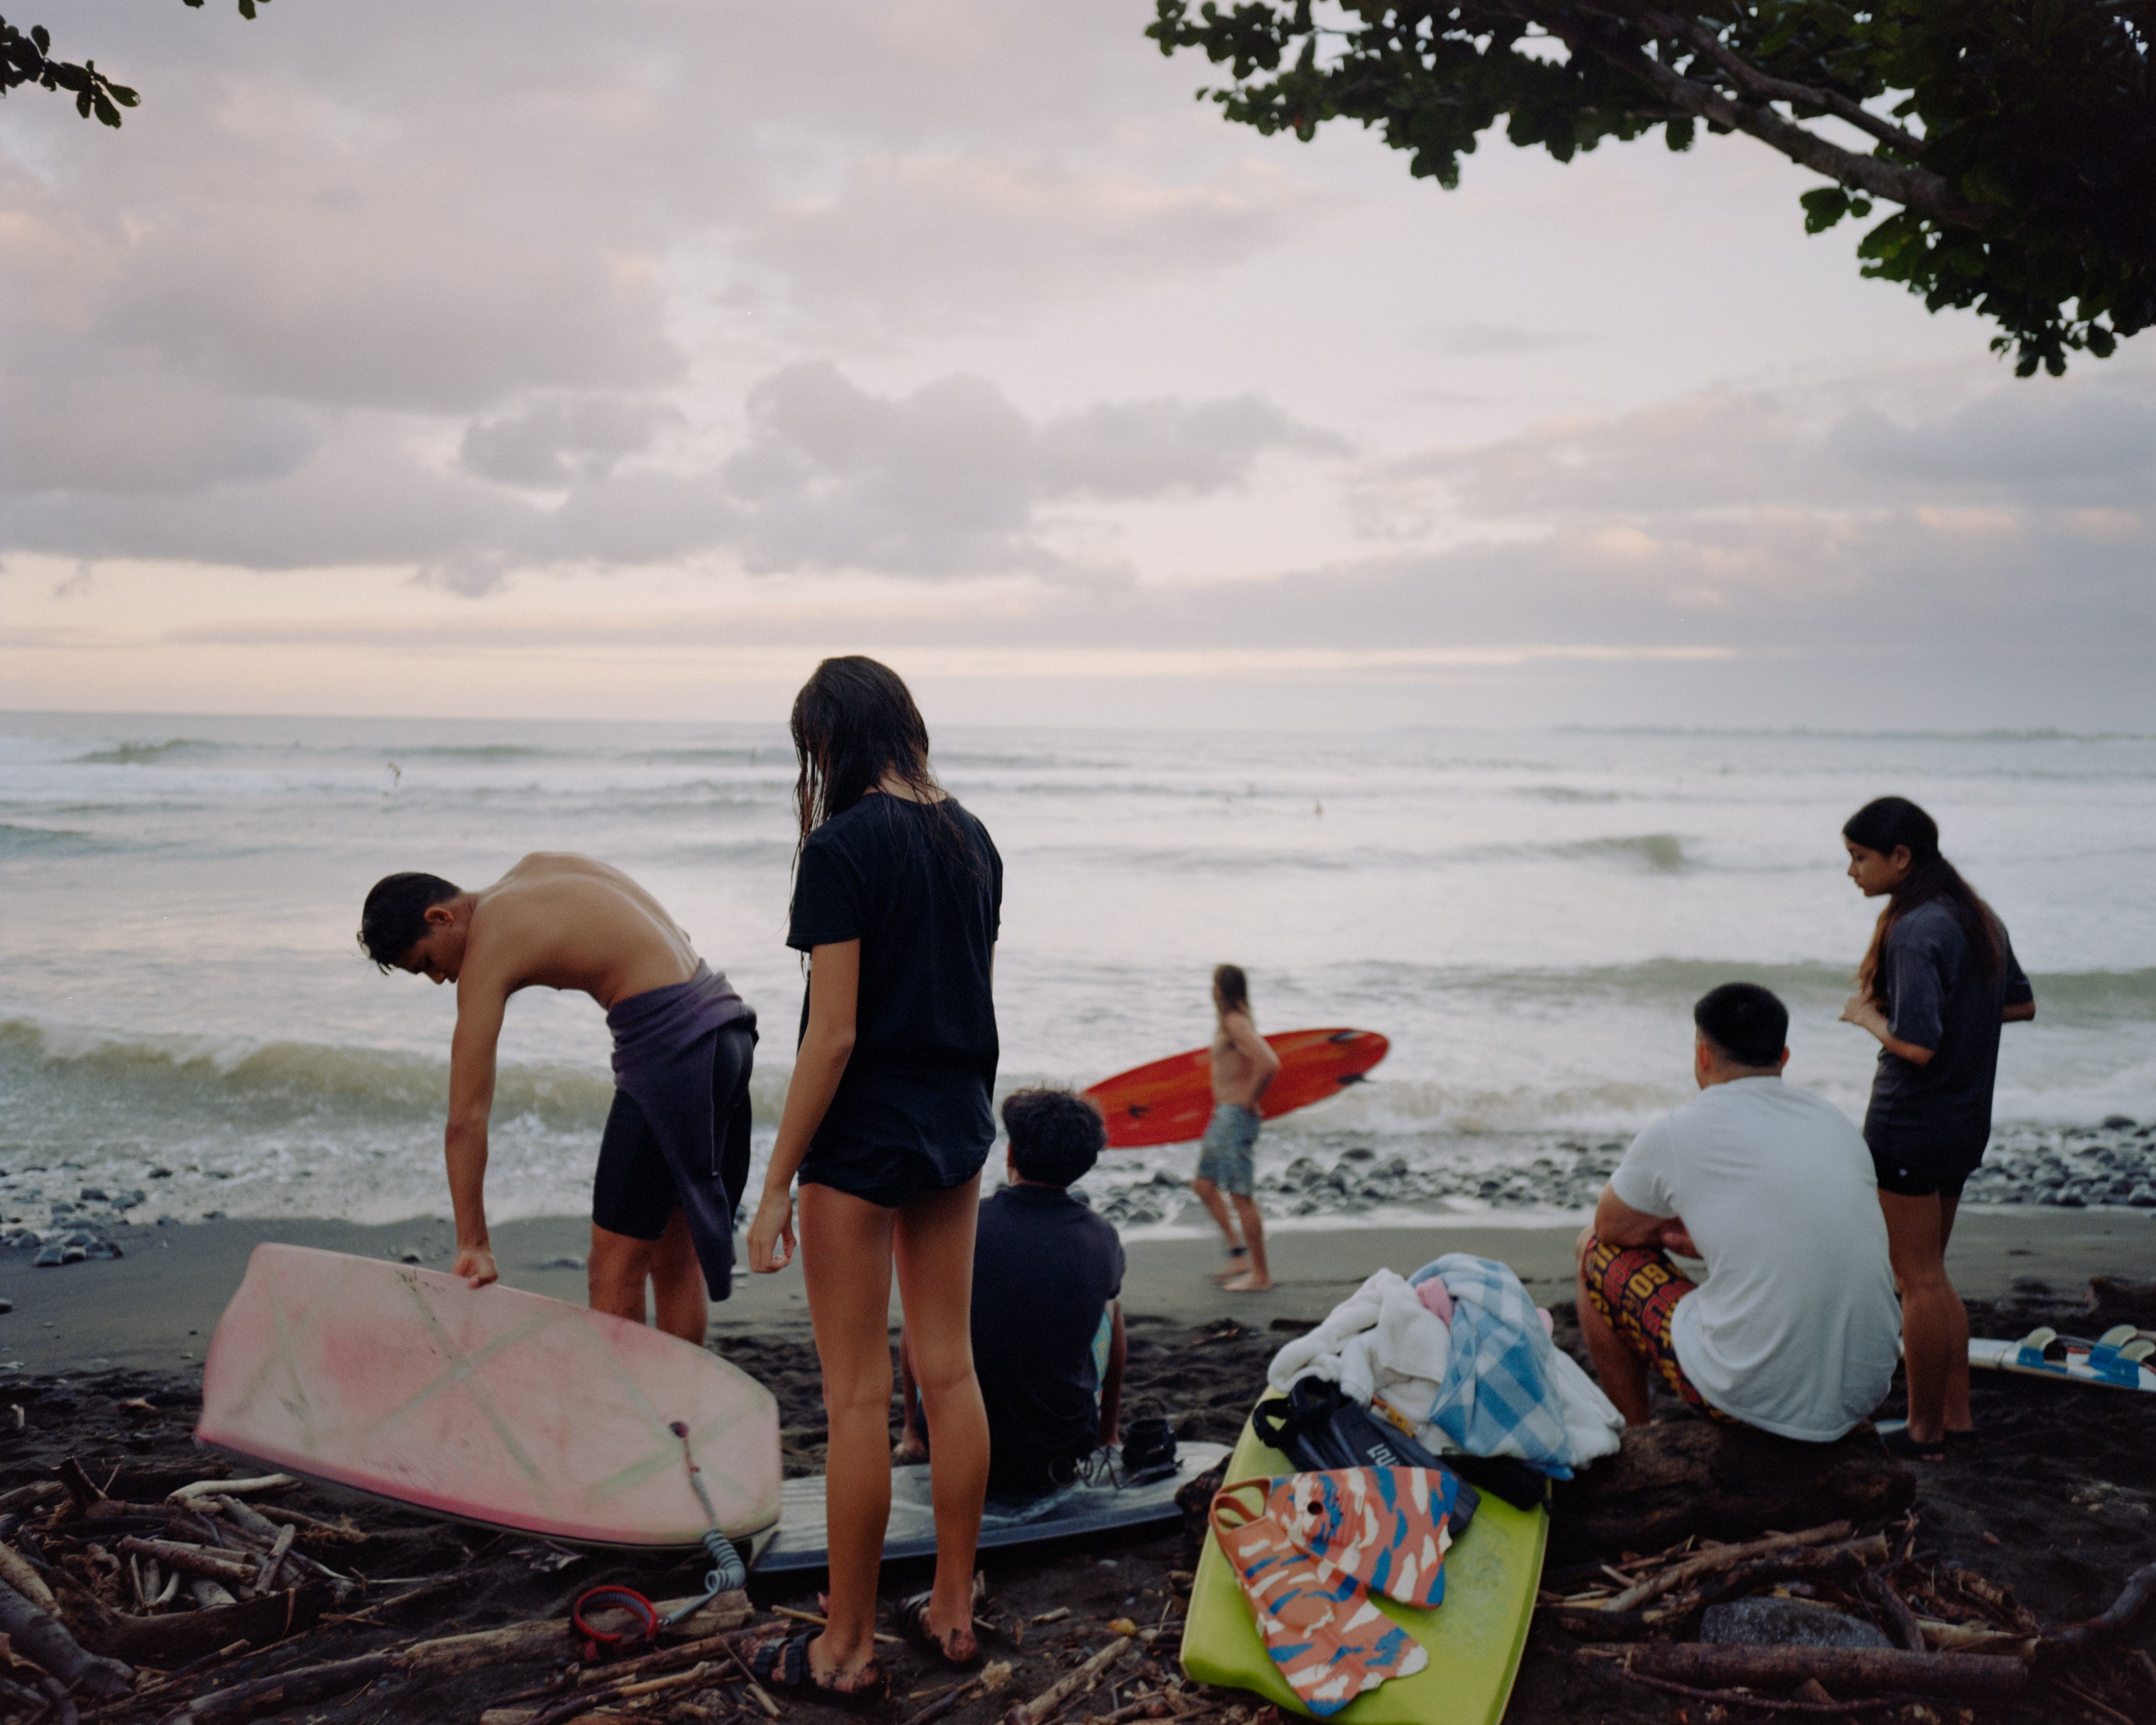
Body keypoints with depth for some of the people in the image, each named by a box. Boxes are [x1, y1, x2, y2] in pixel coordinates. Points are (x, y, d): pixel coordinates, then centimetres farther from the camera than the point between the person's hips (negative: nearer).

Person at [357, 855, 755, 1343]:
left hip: (671, 1043, -9)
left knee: (614, 1270, -1)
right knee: (674, 1257, 18)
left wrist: (472, 1245, -5)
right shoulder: (538, 864, 16)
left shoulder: (488, 946, -7)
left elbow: (466, 1120, -8)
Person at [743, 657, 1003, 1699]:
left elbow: (834, 1033, -19)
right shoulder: (972, 841, 6)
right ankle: (952, 1612, 25)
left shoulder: (843, 848, -16)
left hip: (864, 1138, -7)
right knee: (950, 1369, 14)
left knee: (859, 1395, 1)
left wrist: (776, 1183, -14)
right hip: (957, 1127, 8)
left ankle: (846, 1649, 12)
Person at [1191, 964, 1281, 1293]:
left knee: (1241, 1195, -5)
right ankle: (1240, 1256, 17)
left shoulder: (1235, 1023, -17)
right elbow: (1261, 1060, 31)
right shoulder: (1228, 1021, 14)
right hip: (1222, 1116, 11)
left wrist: (1251, 1099, -17)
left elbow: (1269, 1063, -30)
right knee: (1204, 1185, 14)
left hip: (1237, 1117, -11)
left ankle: (1260, 1274, 1)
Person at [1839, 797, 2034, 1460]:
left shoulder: (1914, 931, -22)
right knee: (1932, 1276, 19)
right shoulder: (1978, 918, 7)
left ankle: (1924, 1432, 13)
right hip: (1965, 1123, 9)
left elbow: (1916, 1046, -28)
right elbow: (2021, 1004, 19)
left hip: (1910, 1125, -9)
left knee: (1919, 1284, 3)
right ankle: (1957, 1415, 26)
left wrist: (1868, 1015, -10)